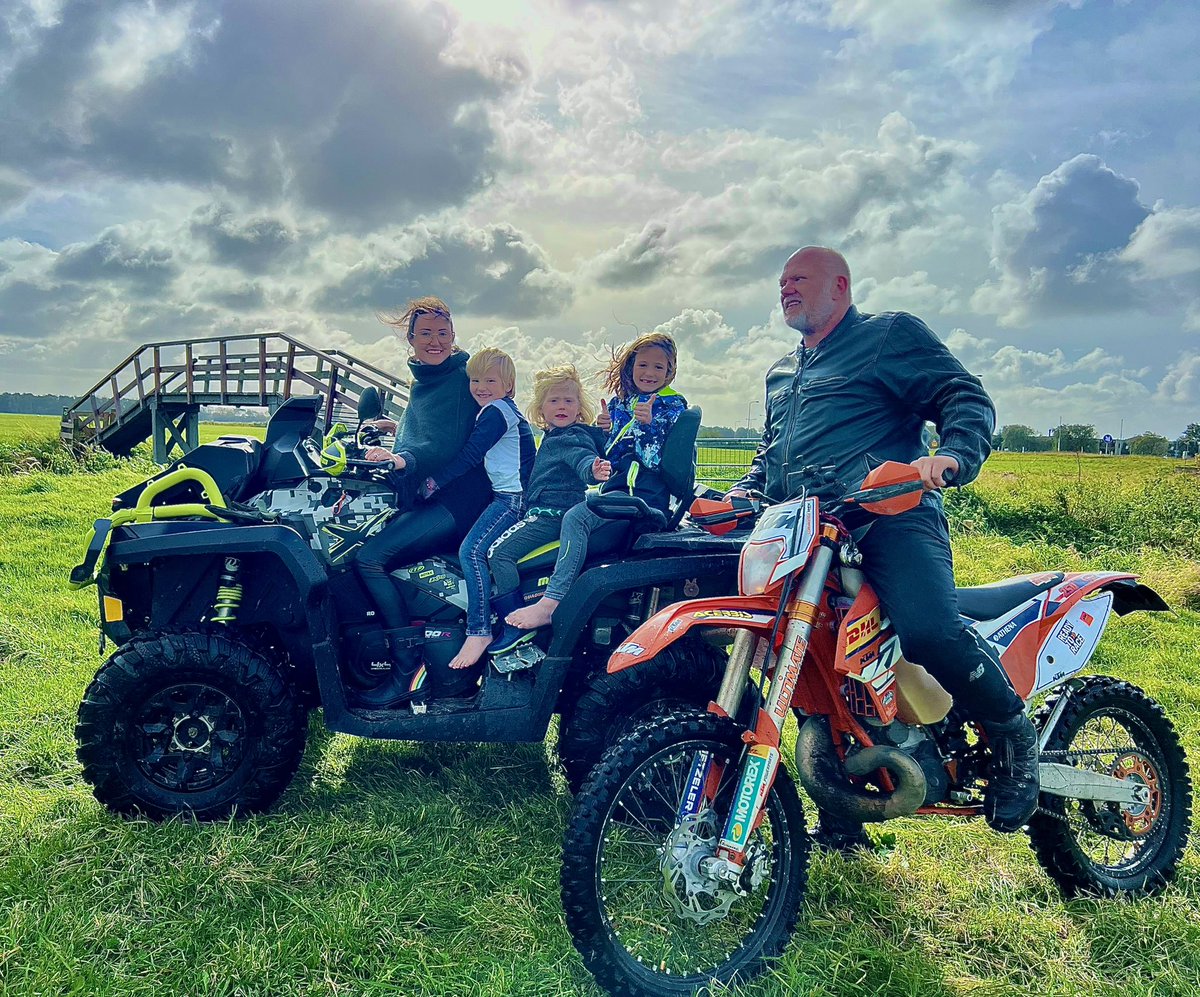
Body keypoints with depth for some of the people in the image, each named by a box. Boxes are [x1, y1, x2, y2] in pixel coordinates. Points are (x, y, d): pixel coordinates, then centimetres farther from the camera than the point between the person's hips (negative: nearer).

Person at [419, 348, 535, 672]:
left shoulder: (495, 411, -11)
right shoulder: (501, 409, 20)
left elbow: (470, 455, -16)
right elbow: (474, 456, 26)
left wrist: (435, 481, -12)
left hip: (512, 496, -11)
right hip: (505, 492, 11)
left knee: (471, 550, -22)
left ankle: (479, 630, -22)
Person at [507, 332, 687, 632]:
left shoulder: (673, 406, 1)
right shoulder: (619, 402, 18)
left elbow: (660, 460, -10)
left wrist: (647, 424, -24)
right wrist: (604, 430, -1)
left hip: (645, 493, -8)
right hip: (613, 486, 8)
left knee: (575, 517, -28)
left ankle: (551, 603, -32)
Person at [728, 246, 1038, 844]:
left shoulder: (891, 334, 9)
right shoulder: (781, 374, 32)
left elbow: (967, 399, -1)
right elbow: (770, 451, 39)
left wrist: (951, 458, -23)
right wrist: (743, 496, 18)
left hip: (890, 516, -7)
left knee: (928, 631, -31)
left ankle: (1012, 734, 0)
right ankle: (839, 817, 19)